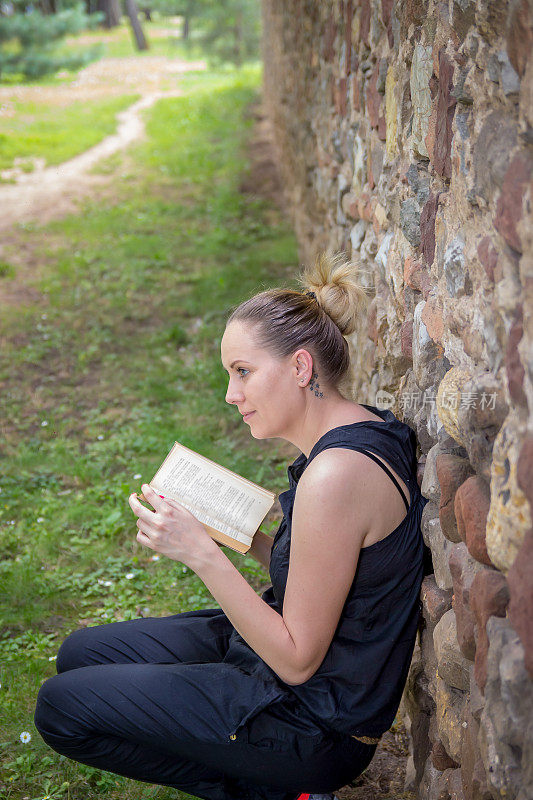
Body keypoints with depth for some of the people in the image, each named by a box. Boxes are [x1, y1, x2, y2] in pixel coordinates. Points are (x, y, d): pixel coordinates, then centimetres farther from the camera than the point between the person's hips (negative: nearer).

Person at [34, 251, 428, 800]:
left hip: (316, 727, -10)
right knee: (80, 653, 15)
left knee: (61, 707, -4)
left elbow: (297, 661, -24)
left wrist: (202, 553, -26)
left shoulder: (336, 474, -29)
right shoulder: (358, 429, 2)